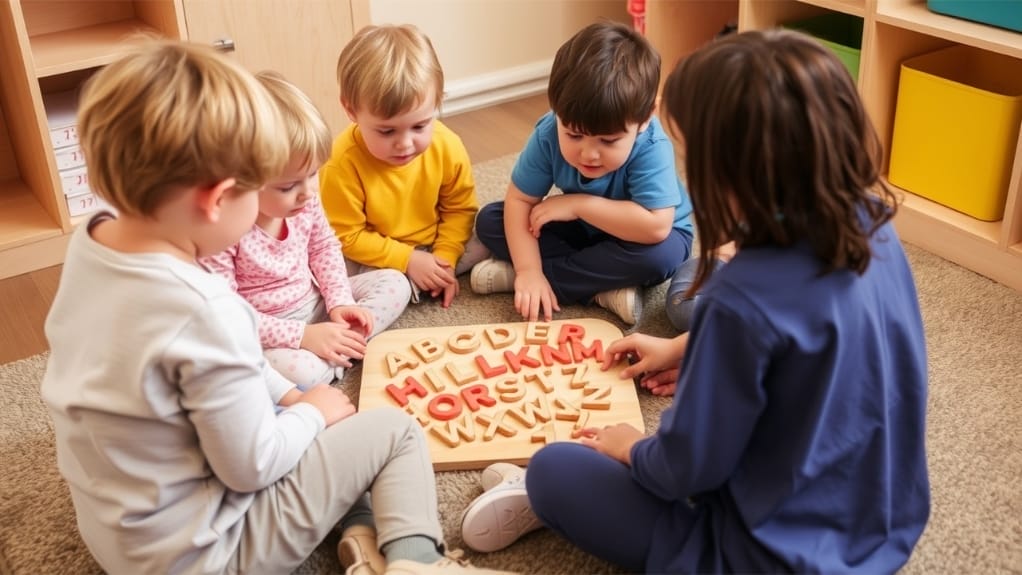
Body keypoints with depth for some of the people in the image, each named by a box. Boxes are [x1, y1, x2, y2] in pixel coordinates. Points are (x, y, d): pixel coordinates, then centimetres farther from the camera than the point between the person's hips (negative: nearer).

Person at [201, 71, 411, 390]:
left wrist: (340, 301, -6)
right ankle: (336, 359, -5)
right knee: (299, 371, -36)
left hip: (314, 302, 7)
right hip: (263, 333, -7)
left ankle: (336, 346, -12)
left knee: (394, 283, 2)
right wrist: (301, 336, -27)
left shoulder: (305, 197, -11)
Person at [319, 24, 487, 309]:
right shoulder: (343, 163, -28)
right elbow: (347, 236, -20)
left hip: (433, 246, 4)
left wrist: (445, 258, -19)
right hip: (374, 257, -4)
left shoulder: (448, 146, -18)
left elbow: (459, 208, -5)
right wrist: (408, 260, -25)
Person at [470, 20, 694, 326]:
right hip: (583, 231, 4)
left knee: (663, 253, -38)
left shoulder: (650, 148, -35)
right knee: (489, 220, -12)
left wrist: (579, 204, -35)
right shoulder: (549, 133, -25)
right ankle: (604, 288, -23)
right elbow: (519, 201, -21)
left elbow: (657, 227, -43)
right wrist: (529, 270, -33)